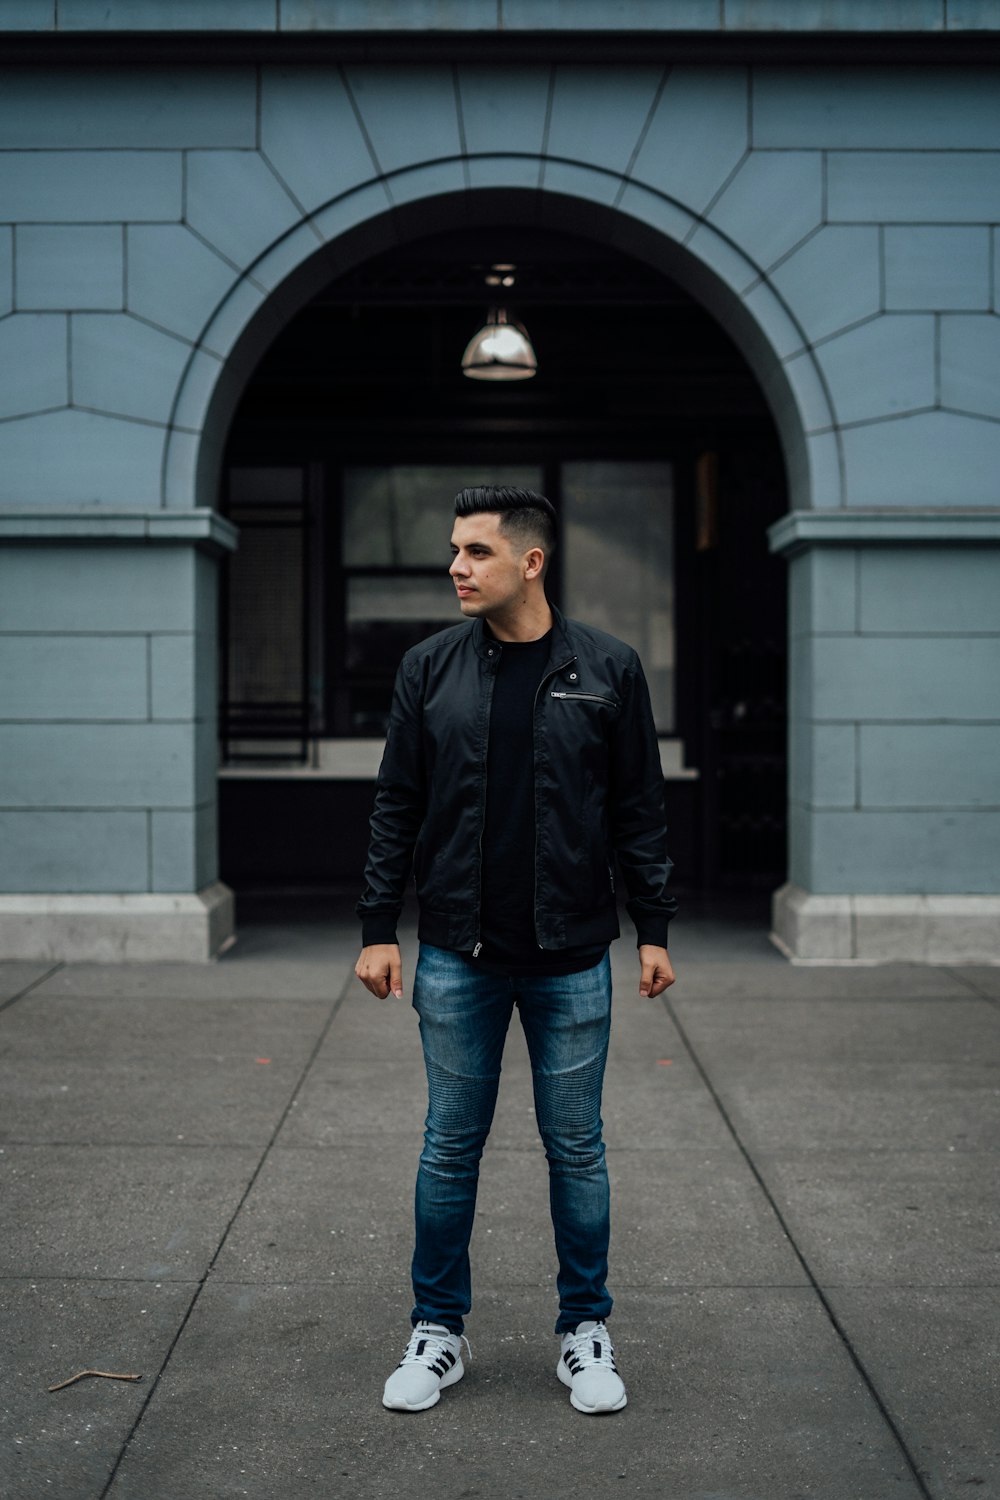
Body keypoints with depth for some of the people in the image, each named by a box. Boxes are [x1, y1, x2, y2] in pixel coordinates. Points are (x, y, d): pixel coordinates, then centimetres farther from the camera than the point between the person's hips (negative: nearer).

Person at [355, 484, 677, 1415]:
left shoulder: (607, 670, -2)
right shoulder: (430, 668, 1)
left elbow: (639, 812, 2)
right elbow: (397, 807, 4)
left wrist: (654, 931, 0)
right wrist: (378, 928, 0)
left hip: (571, 959, -1)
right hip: (458, 956, 1)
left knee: (575, 1148, 8)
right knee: (450, 1147, 9)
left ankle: (584, 1331, 24)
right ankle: (438, 1331, 24)